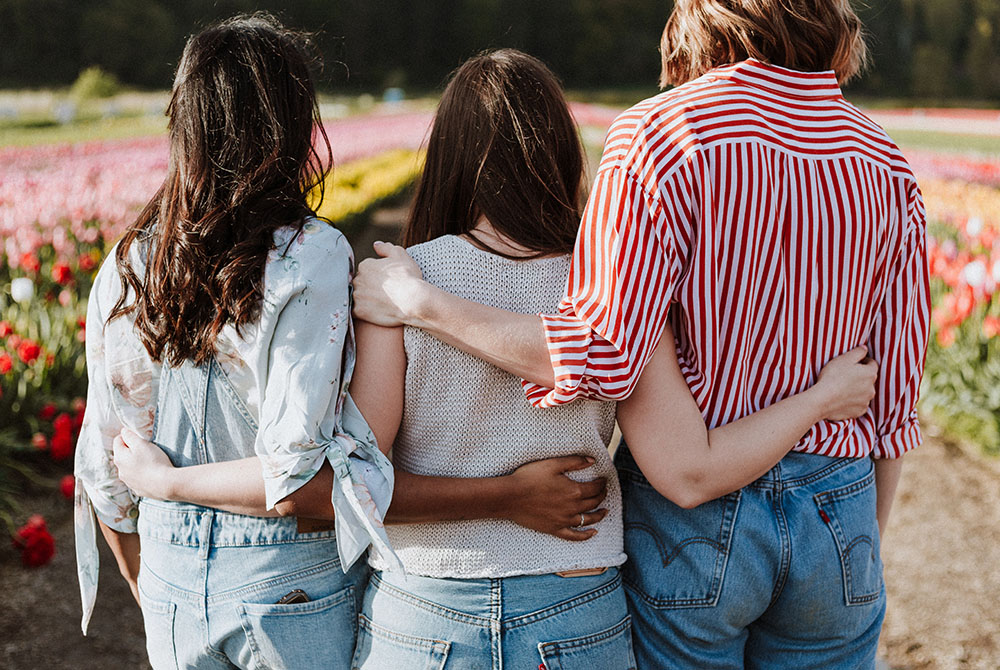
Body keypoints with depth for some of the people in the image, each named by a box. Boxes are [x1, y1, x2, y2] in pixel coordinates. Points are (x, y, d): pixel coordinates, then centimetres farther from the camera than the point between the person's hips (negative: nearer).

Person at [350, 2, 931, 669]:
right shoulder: (886, 165, 0)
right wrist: (865, 539, 17)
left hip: (693, 517, -4)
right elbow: (896, 395, 4)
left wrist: (417, 301, -15)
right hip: (840, 518, 4)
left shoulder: (664, 130, -15)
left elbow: (603, 354, -23)